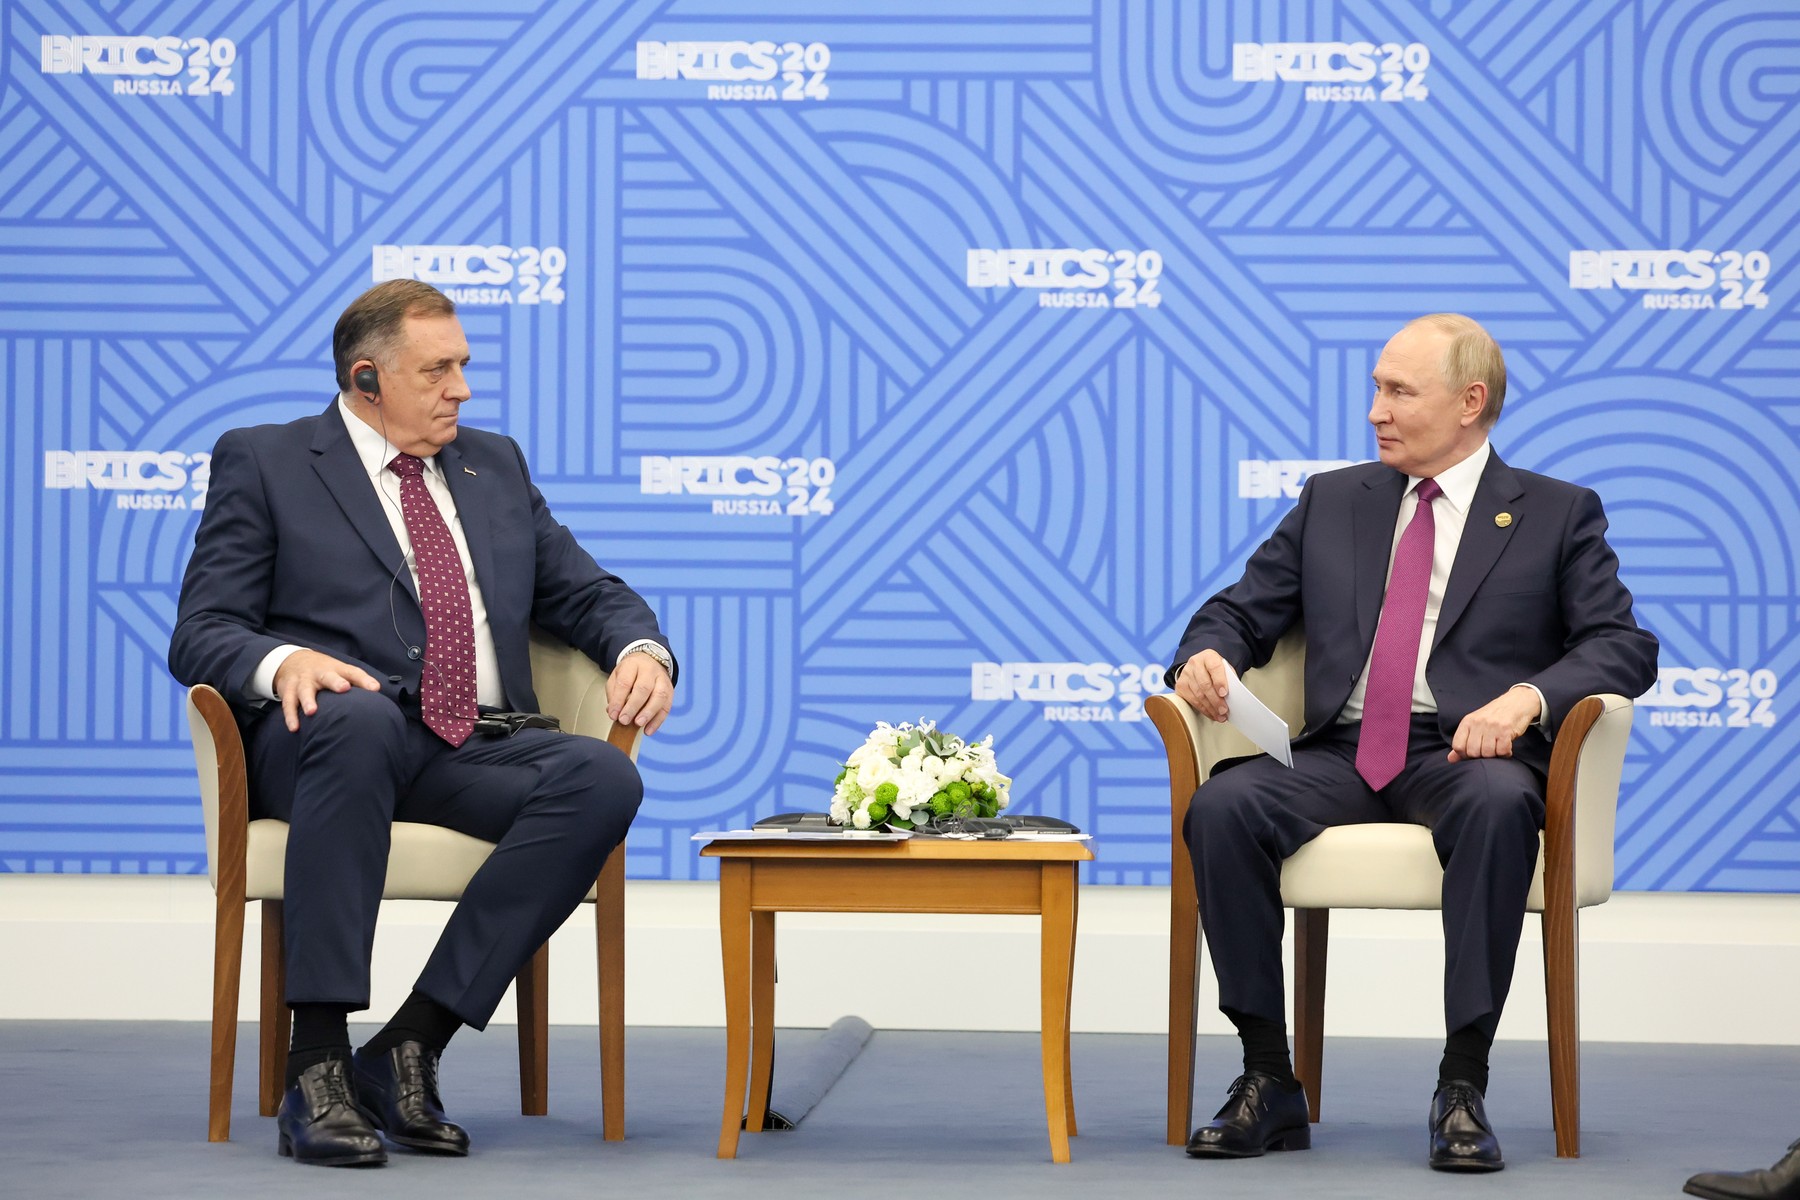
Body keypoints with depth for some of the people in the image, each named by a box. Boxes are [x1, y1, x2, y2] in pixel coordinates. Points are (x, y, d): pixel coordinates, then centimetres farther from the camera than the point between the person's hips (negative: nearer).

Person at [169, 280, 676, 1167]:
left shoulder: (495, 464, 24)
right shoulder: (262, 462, 9)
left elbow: (586, 592, 23)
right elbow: (201, 632, 1)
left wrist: (641, 649, -2)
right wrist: (284, 661, -23)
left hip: (472, 753, 4)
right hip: (329, 737, -4)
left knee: (604, 779, -28)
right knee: (359, 717, -41)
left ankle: (411, 1045, -28)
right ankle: (317, 1061, -39)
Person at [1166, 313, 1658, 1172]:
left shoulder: (1558, 516, 11)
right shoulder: (1331, 503, 22)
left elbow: (1622, 646, 0)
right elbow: (1241, 609, 20)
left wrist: (1528, 696, -19)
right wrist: (1205, 655, -5)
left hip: (1466, 754, -3)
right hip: (1341, 755, 3)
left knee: (1499, 805, -40)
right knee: (1223, 805, -29)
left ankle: (1463, 1086, -35)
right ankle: (1268, 1082, -24)